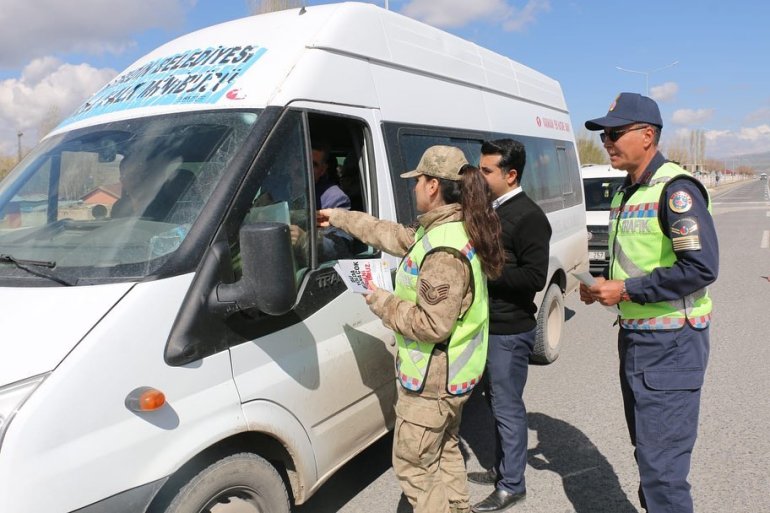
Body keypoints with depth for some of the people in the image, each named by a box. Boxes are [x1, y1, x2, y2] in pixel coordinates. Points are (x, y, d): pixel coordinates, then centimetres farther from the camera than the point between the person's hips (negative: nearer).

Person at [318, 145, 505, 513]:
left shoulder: (444, 251, -29)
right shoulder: (450, 229, 4)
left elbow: (432, 325, -30)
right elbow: (392, 235, 15)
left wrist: (381, 302, -16)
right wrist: (338, 217, 20)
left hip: (432, 378, -10)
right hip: (451, 372, 10)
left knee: (412, 465, 7)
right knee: (445, 452, 26)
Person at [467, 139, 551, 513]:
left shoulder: (528, 217, -17)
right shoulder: (492, 209, 11)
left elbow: (535, 278, -22)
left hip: (510, 330, -9)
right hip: (490, 325, 9)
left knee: (507, 406, 2)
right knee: (498, 402, 19)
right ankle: (502, 469, 35)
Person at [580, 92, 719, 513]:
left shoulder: (675, 189, -17)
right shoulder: (625, 192, 12)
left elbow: (701, 268, -25)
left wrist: (627, 290, -21)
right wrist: (602, 287, 3)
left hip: (671, 343, -9)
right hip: (633, 336, 9)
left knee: (661, 464, -4)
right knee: (647, 451, 21)